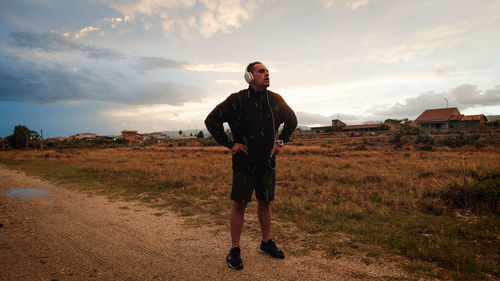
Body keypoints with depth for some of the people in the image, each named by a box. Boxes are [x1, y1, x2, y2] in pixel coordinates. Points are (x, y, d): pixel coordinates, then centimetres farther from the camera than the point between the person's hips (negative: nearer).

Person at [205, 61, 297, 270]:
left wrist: (281, 141, 11)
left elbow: (291, 120, 21)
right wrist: (229, 144, -8)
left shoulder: (276, 100, 4)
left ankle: (266, 242, 30)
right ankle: (235, 250, 14)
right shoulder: (237, 100, -9)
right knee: (239, 204, 1)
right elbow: (211, 121, -4)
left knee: (265, 202, 13)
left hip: (267, 162, 4)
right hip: (244, 161, -4)